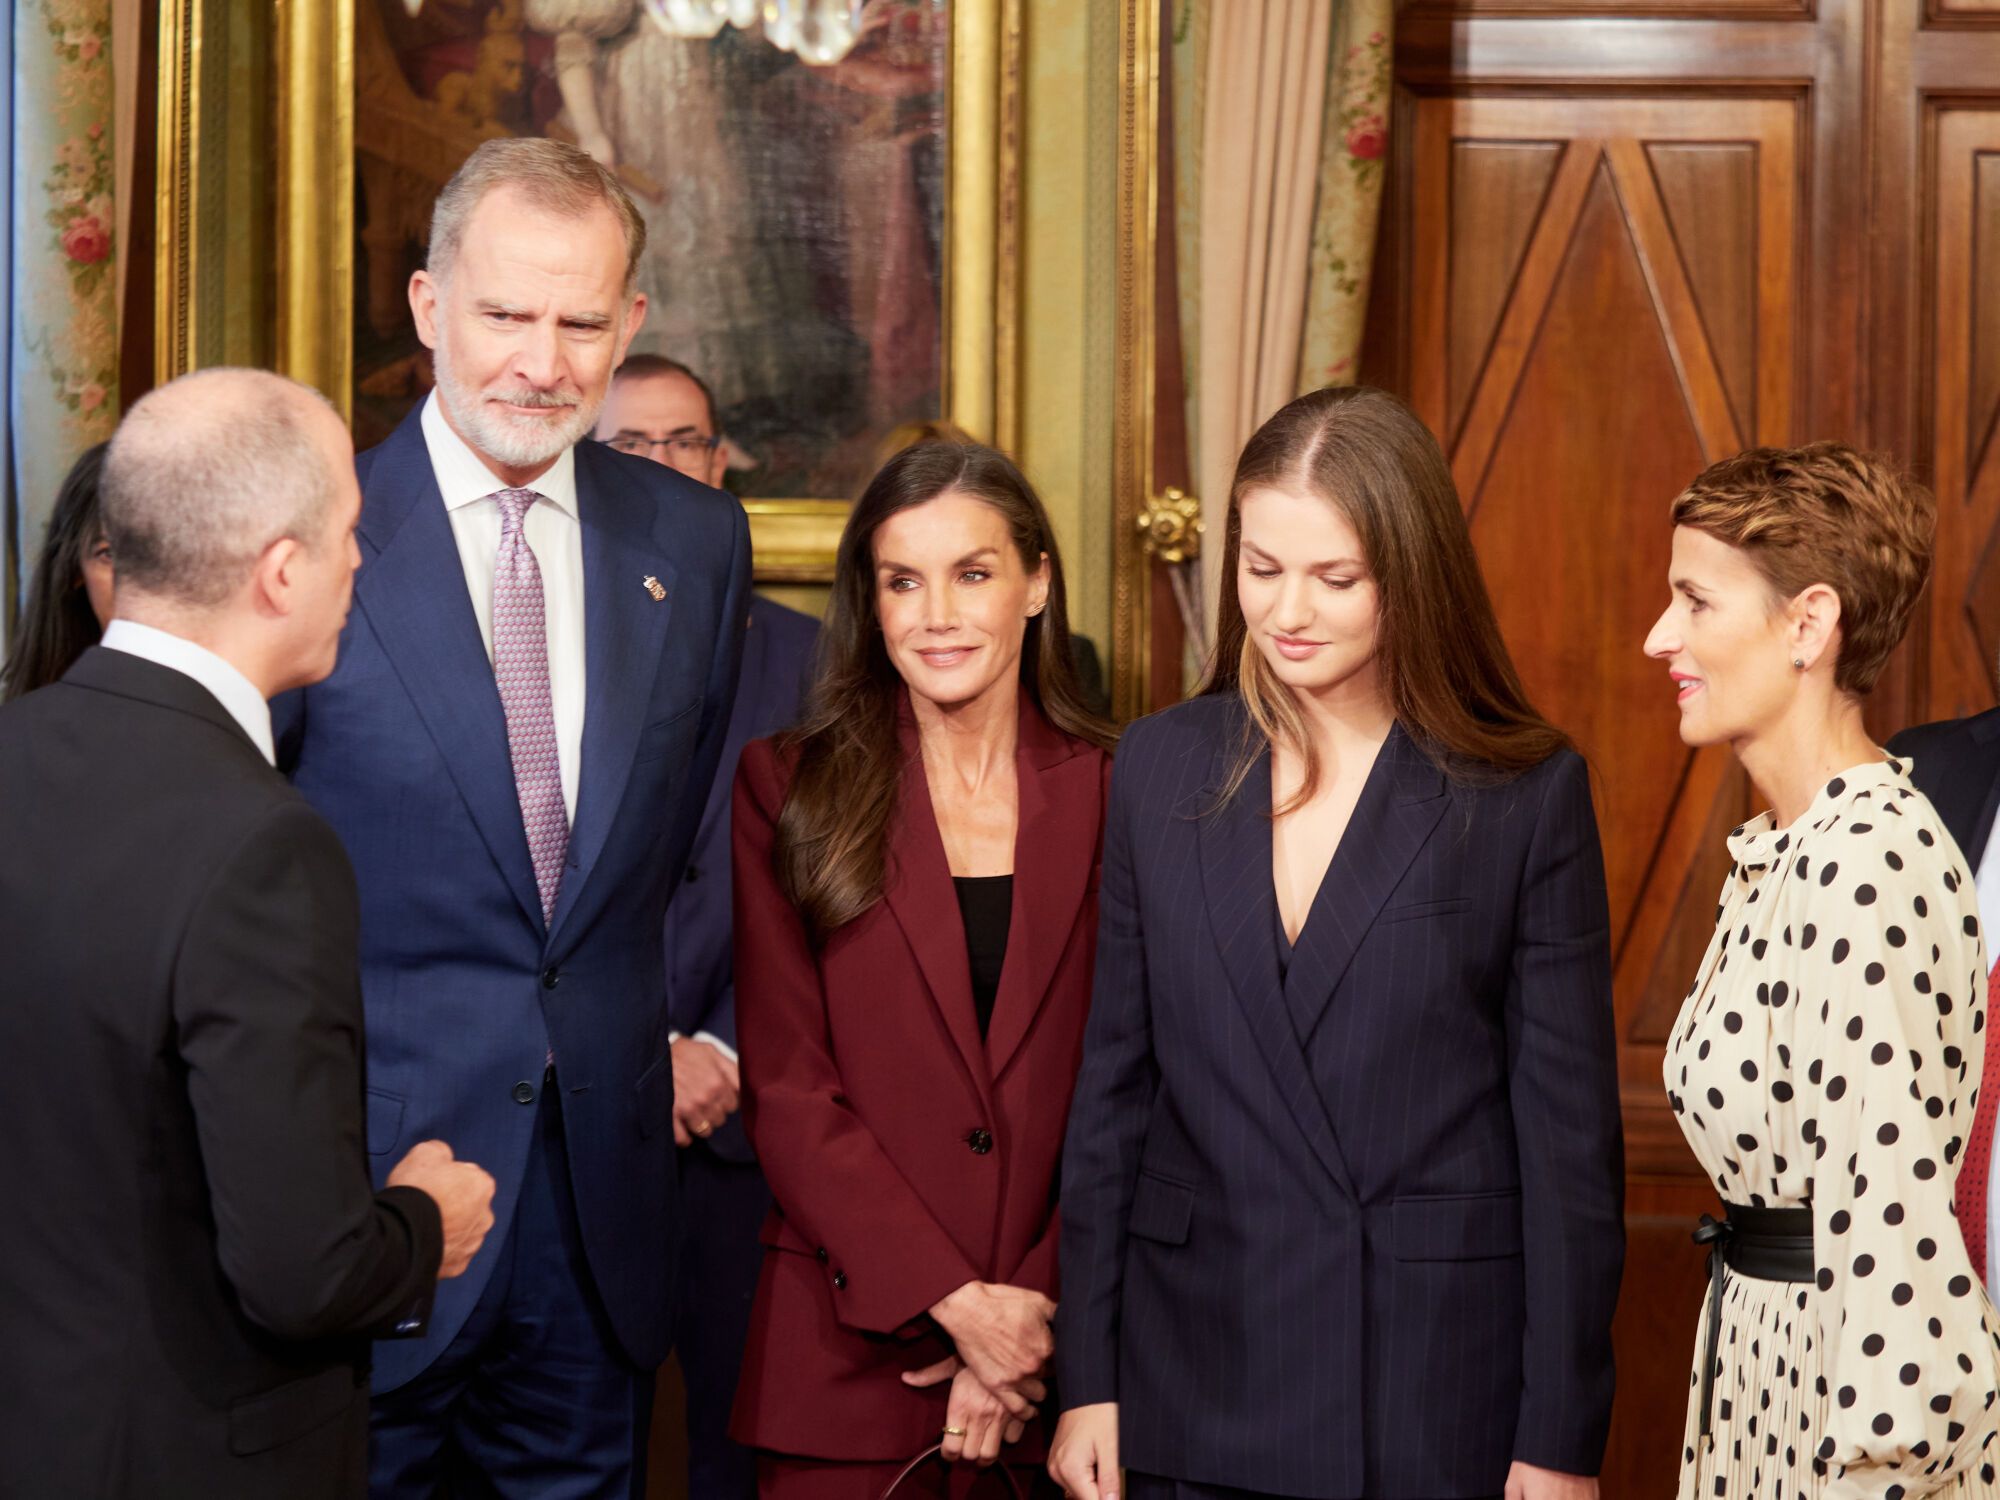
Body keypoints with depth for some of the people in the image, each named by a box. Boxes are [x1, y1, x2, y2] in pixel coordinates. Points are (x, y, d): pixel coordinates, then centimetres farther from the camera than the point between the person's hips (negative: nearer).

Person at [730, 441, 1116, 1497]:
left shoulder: (1116, 795, 4)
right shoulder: (788, 789, 2)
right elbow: (785, 1089, -4)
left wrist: (1035, 1310, -11)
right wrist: (955, 1302, -11)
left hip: (1059, 1352, 1)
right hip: (849, 1354, -1)